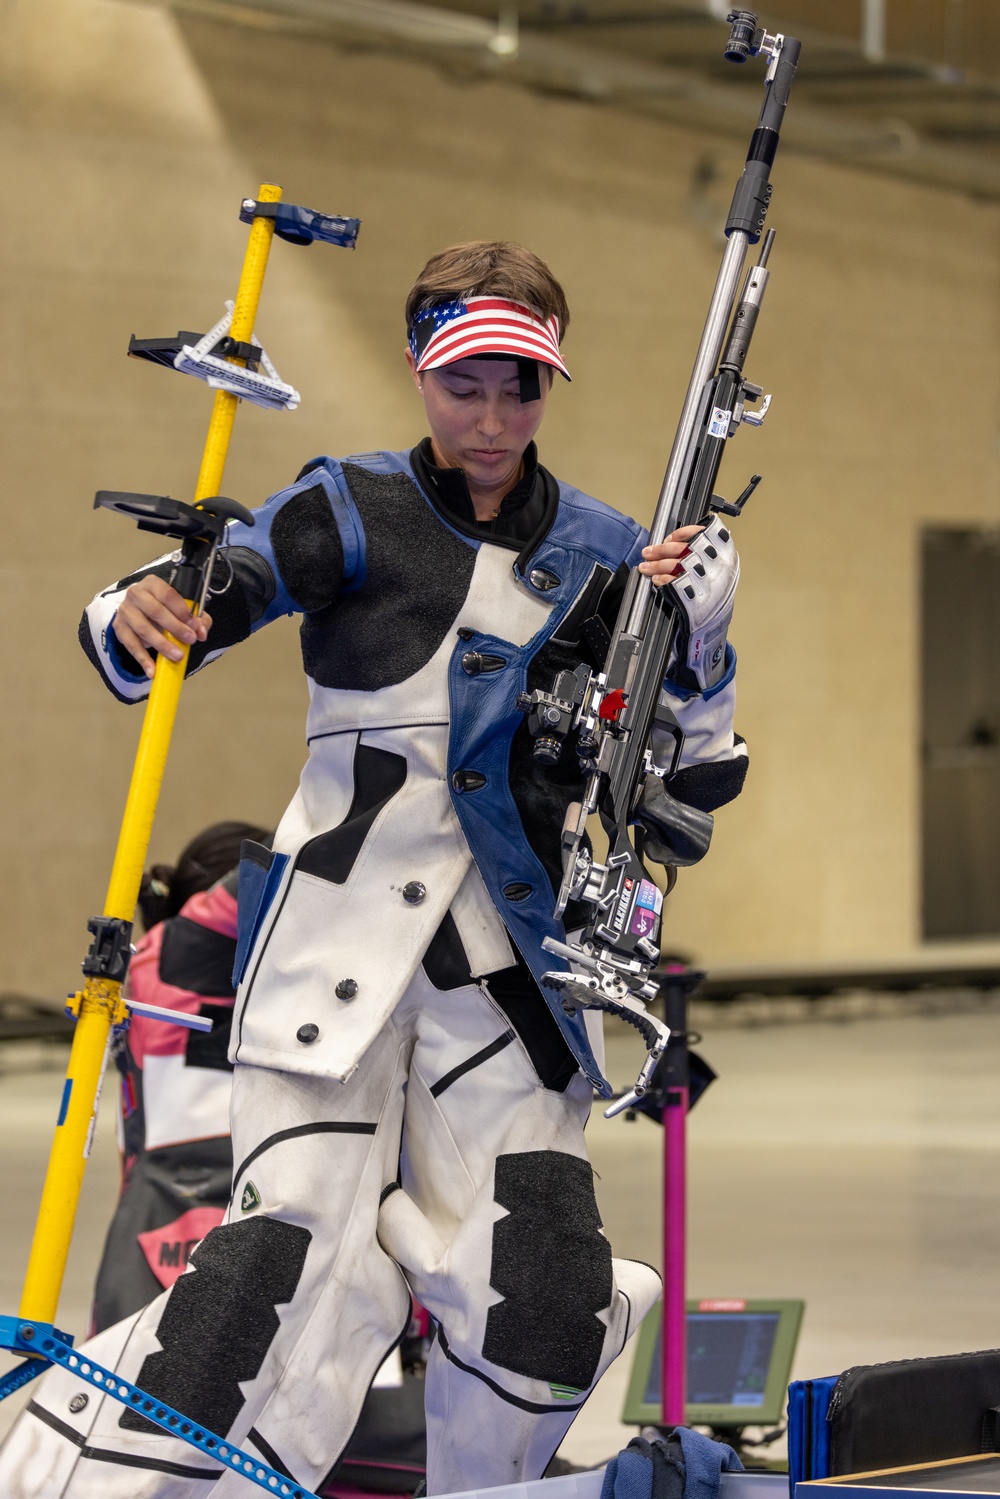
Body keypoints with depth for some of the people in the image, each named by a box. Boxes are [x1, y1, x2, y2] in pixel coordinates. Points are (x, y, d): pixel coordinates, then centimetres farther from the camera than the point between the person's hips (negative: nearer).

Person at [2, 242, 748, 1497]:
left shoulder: (600, 554, 10)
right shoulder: (354, 513, 1)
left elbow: (700, 776, 12)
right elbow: (135, 641, -8)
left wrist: (695, 641, -6)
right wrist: (144, 615, -32)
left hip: (507, 957, 3)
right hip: (337, 931, -3)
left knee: (536, 1297, -7)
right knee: (302, 1258, -18)